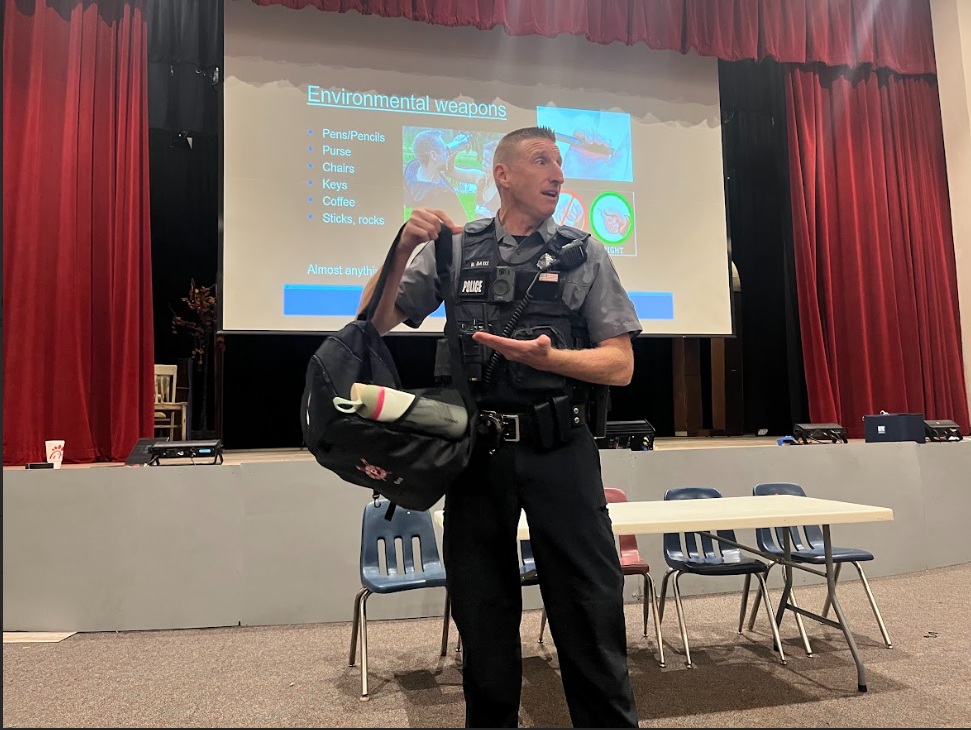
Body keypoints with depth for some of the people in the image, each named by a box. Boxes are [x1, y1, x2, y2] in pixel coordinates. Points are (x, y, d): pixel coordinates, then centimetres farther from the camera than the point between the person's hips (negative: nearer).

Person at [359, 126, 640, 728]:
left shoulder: (584, 254, 7)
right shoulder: (454, 249, 9)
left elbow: (620, 365, 2)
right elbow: (375, 323, 5)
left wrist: (547, 357, -16)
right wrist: (404, 248, -9)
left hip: (559, 449, -1)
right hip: (477, 449, 1)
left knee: (591, 613, 4)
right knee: (483, 617, 15)